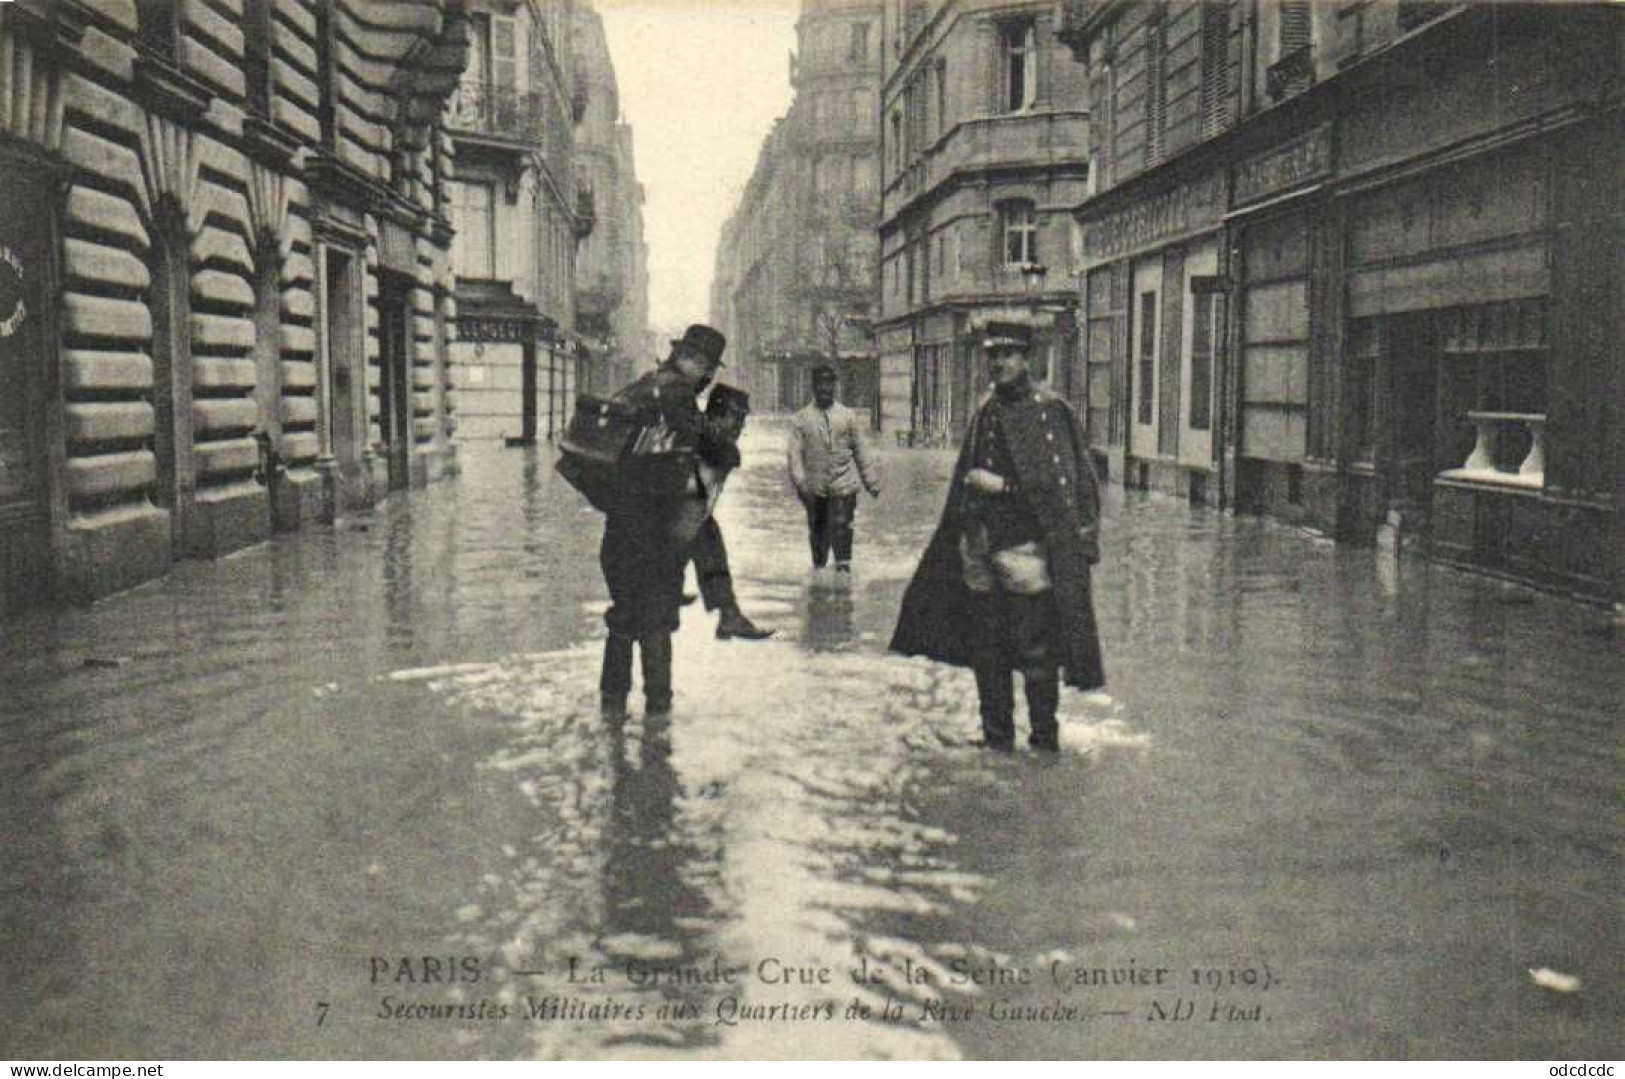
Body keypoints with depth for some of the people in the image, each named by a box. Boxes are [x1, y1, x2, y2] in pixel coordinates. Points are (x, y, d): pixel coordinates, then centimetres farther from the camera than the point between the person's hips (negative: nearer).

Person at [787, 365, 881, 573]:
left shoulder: (849, 416, 7)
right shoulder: (800, 419, 5)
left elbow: (862, 452, 9)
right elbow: (795, 453, -2)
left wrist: (872, 482, 8)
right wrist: (799, 481, -14)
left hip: (844, 487, -1)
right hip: (815, 489, 1)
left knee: (841, 529, -13)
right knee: (817, 532, 10)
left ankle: (844, 569, -9)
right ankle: (819, 570, 25)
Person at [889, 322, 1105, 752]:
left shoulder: (1050, 411, -6)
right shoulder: (986, 412, 14)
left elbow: (1058, 483, -12)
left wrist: (1001, 485, -13)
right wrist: (964, 533, 19)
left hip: (1027, 545, -6)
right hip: (980, 547, 7)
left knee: (1034, 650, -3)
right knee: (986, 651, 10)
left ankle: (1045, 738, 9)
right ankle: (996, 737, 21)